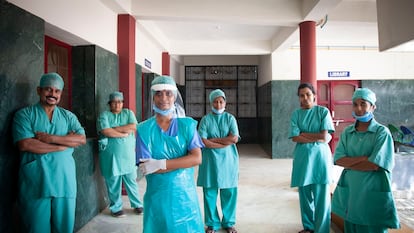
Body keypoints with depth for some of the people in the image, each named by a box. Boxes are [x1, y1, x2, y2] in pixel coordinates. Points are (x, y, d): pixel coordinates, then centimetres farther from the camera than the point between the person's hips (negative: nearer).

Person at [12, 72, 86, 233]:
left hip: (65, 180, 3)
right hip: (35, 183, -3)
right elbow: (24, 145, -12)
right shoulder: (24, 114, 2)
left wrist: (51, 138, -14)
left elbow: (82, 139, -1)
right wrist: (65, 143, -10)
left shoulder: (68, 116, 12)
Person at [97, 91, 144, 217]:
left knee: (131, 181, 10)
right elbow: (105, 132, -15)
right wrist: (124, 133, -13)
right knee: (113, 182, 7)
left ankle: (137, 205, 24)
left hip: (128, 154, 2)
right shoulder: (104, 115, 2)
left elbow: (134, 127, -8)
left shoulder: (128, 113, 9)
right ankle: (116, 208, 23)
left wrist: (114, 129, -12)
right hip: (111, 156, -1)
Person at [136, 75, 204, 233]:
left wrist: (161, 164, -20)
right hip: (157, 195, 0)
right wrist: (182, 162, -17)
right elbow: (146, 168, -11)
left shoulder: (187, 124, -3)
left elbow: (197, 158, -12)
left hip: (184, 192, 1)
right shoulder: (144, 129, -5)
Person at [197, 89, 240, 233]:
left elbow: (234, 139, -8)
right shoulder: (206, 119, 1)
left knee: (229, 193, 7)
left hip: (228, 160, 1)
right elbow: (204, 142, -10)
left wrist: (213, 139, -10)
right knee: (210, 193, 5)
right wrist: (225, 142, -12)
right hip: (211, 160, -1)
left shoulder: (230, 118, 5)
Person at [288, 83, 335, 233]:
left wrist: (303, 133, -7)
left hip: (320, 156, -2)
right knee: (305, 195, 11)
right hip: (302, 157, 3)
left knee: (321, 196, 0)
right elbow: (295, 138, -5)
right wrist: (317, 138, -10)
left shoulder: (323, 111, -1)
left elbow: (325, 137, -9)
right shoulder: (296, 114, 5)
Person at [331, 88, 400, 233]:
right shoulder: (347, 132, 5)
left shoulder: (382, 132, -7)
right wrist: (364, 158, -16)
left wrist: (348, 163, -7)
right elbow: (338, 160, -5)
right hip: (350, 189, 4)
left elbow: (374, 165, -16)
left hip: (373, 192, -4)